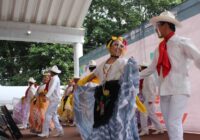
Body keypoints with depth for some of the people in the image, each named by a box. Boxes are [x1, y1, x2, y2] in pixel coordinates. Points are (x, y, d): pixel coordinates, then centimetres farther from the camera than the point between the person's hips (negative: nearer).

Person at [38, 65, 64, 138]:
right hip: (54, 99, 10)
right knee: (54, 115, 11)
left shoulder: (55, 79, -15)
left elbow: (52, 88, -29)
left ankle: (45, 132, -4)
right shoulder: (55, 78, 17)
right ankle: (59, 131, 14)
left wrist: (47, 96, -38)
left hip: (54, 99, -10)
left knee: (48, 114, -8)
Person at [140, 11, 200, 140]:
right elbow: (152, 68, 21)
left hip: (179, 88, -6)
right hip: (164, 90, 6)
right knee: (169, 124, 9)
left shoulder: (182, 42, -3)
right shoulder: (160, 48, 15)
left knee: (174, 122, -12)